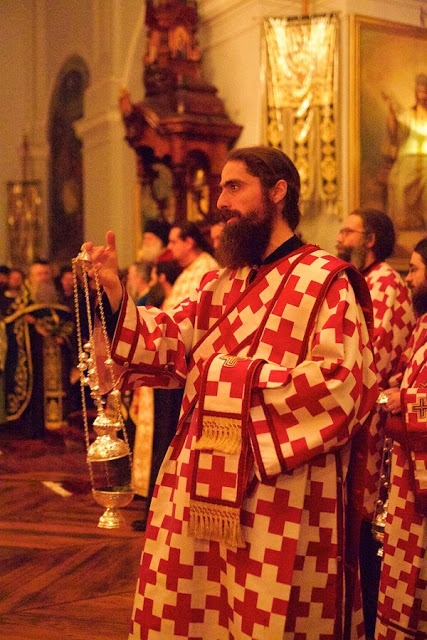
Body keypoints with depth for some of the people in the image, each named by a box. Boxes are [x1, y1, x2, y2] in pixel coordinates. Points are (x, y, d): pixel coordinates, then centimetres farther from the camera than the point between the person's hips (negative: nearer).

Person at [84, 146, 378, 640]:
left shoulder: (325, 279, -7)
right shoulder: (220, 283, 15)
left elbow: (342, 380, -17)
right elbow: (167, 343, 8)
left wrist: (242, 380, -15)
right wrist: (113, 291, -6)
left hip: (277, 493, -6)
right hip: (201, 487, 7)